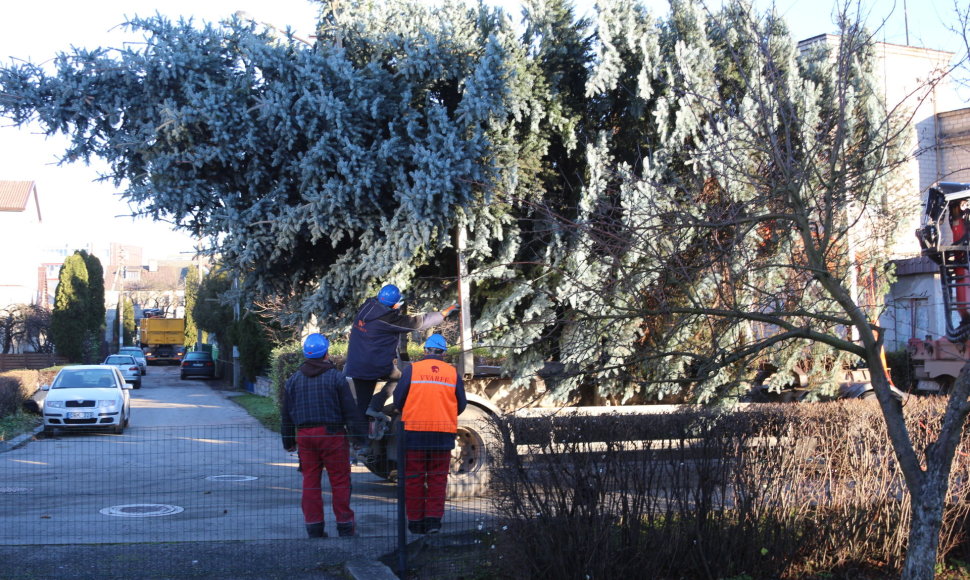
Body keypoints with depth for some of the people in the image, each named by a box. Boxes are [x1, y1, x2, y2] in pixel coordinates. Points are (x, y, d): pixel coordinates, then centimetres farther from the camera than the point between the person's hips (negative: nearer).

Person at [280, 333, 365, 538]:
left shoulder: (293, 380, 9)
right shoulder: (336, 377, -3)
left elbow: (286, 415, 13)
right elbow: (350, 411, -5)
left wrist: (288, 441, 21)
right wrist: (359, 436, 1)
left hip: (305, 436, 4)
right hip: (332, 434, -4)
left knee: (310, 481, 8)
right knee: (340, 481, 2)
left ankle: (314, 527, 8)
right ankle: (345, 525, 4)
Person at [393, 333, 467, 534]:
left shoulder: (412, 369, -3)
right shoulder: (453, 373, 4)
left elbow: (398, 399, 0)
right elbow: (461, 404, 8)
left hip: (414, 432, -1)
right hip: (444, 434, 2)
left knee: (414, 478, 7)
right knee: (438, 478, 9)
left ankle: (416, 521, 9)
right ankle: (434, 519, 2)